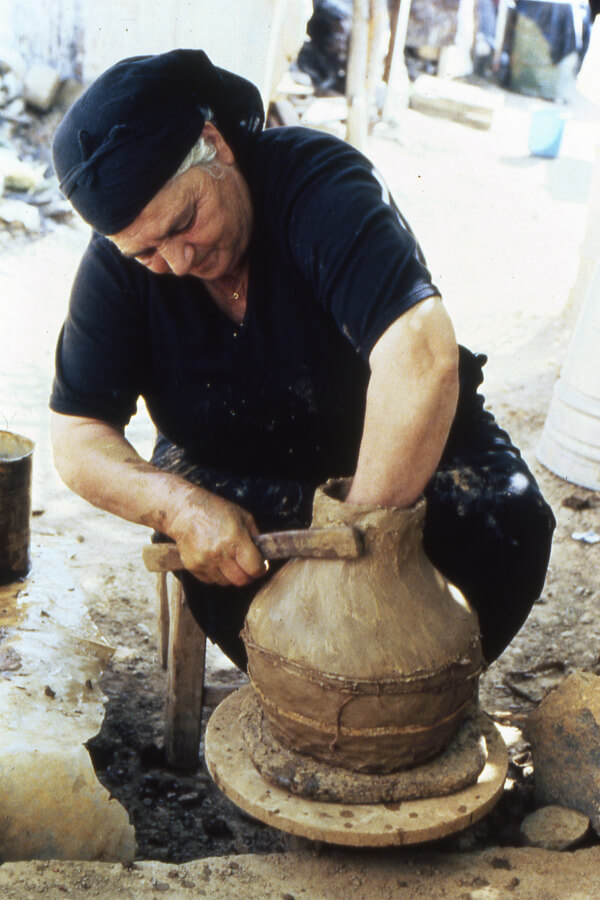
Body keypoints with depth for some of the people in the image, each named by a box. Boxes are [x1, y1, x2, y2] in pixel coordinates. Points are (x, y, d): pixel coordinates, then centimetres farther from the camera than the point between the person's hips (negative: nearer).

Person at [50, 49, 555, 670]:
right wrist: (182, 506, -34)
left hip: (410, 445, -1)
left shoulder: (321, 185, -29)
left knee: (508, 517, -26)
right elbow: (76, 438, -14)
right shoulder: (117, 264, -16)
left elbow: (422, 359, -42)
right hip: (236, 471, 2)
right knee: (214, 555, -30)